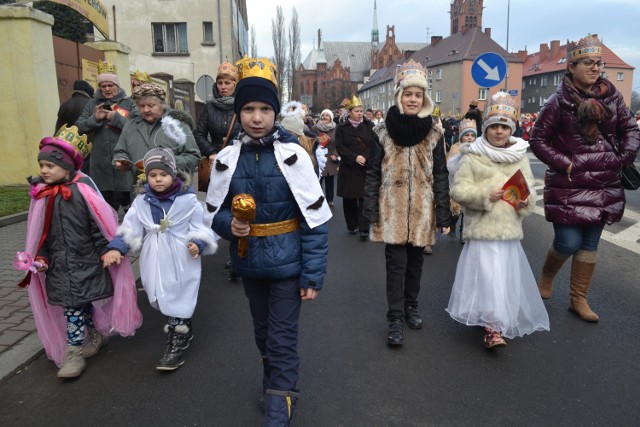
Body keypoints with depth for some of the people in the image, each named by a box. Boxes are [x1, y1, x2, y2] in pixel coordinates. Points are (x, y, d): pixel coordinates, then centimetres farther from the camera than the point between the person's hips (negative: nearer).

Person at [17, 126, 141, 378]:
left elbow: (100, 226, -11)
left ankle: (74, 353, 19)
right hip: (59, 265, 5)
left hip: (86, 261, -4)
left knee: (76, 306, 3)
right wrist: (41, 257, 1)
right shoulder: (41, 195, 1)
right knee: (72, 305, 11)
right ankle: (94, 336, 32)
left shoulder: (83, 190, -14)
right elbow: (39, 233, 9)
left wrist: (107, 252, -11)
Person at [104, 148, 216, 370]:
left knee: (179, 302, 1)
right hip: (155, 262, 4)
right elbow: (129, 228, 3)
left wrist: (198, 244, -20)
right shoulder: (142, 201, 2)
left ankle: (177, 346, 13)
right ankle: (182, 334, 34)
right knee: (164, 301, 13)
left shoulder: (188, 199, -8)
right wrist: (116, 248, -9)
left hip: (181, 262, -4)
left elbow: (200, 227, -3)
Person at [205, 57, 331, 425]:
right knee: (263, 333, 22)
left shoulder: (293, 156, -13)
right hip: (249, 263, 4)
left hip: (286, 263, -4)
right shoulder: (227, 159, -5)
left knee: (283, 340, 3)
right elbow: (215, 212, 7)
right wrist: (229, 224, -17)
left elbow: (315, 219, -12)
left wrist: (313, 274, -14)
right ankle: (275, 386, 47)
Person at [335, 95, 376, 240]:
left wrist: (366, 158, -16)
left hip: (367, 168, 0)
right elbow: (339, 147, -6)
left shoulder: (369, 125, 7)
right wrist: (355, 157, -17)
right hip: (348, 169, 1)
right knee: (349, 199, 8)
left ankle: (364, 229, -3)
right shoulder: (341, 128, 5)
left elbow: (375, 144, 0)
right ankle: (352, 226, 24)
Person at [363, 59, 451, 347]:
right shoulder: (384, 132, -2)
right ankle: (395, 320, 9)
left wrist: (443, 213, -1)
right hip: (393, 209, -2)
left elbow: (440, 175, 3)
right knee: (396, 264, -1)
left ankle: (411, 307, 34)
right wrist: (370, 210, -7)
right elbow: (373, 173, -1)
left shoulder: (433, 134, 2)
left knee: (415, 262, 14)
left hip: (422, 209, 2)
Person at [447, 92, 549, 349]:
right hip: (483, 227, -4)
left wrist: (525, 201, -12)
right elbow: (458, 189, -7)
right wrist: (485, 194, -21)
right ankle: (493, 329, -3)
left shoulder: (520, 156, 9)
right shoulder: (472, 157, -3)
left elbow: (529, 188, 10)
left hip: (509, 227, 4)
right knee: (487, 277, -9)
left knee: (507, 276, 13)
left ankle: (496, 324, 33)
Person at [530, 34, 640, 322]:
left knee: (590, 244, 10)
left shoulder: (611, 95, 5)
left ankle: (579, 299, 23)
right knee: (569, 242, -6)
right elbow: (537, 139, -5)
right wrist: (564, 164, -12)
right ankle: (546, 275, 27)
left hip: (605, 184, 5)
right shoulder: (559, 101, -8)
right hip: (569, 185, -5)